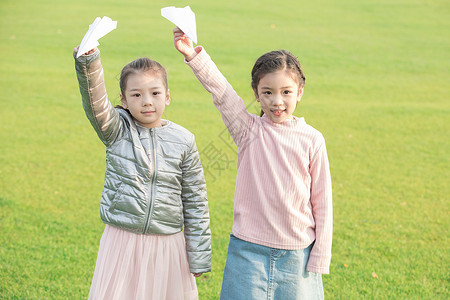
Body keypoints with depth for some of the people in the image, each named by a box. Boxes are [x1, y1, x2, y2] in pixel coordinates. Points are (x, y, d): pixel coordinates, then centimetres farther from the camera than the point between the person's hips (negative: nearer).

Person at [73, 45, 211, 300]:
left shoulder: (183, 141, -2)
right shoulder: (117, 131, -1)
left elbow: (195, 202, 2)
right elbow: (94, 100, -22)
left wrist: (199, 257, 3)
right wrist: (88, 60, -41)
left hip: (167, 246, 0)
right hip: (121, 241, 0)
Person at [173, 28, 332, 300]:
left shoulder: (312, 140, -2)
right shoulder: (249, 130, -2)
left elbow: (322, 201, 2)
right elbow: (218, 88, -15)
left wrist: (320, 257, 1)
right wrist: (193, 55, -30)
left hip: (297, 254, 0)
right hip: (249, 250, 0)